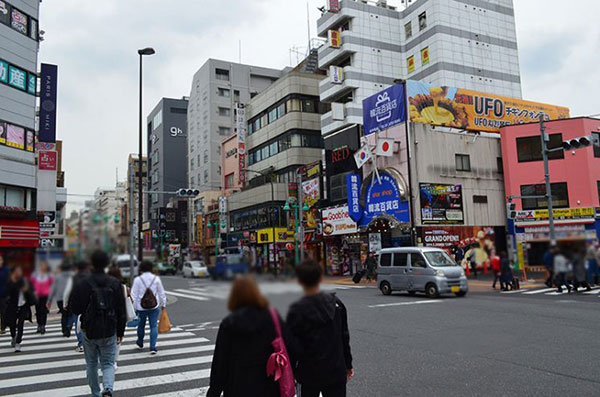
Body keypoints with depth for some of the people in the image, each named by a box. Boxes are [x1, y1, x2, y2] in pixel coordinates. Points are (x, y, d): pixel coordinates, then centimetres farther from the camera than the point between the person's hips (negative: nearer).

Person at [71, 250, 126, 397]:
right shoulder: (115, 283, -3)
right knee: (108, 363, 8)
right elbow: (121, 311, 0)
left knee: (91, 364, 17)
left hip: (88, 331, 0)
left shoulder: (82, 284, -9)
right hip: (109, 331, 0)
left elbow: (75, 309, -5)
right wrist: (120, 332, 8)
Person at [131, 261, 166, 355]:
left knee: (141, 325, 18)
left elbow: (134, 295, -5)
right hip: (154, 307, 0)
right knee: (154, 326, 1)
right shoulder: (156, 279, -2)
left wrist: (134, 307, 2)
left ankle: (140, 343, 39)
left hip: (141, 307, 0)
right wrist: (163, 304, 14)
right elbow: (161, 293, 4)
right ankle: (153, 347, -6)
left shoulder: (137, 279, -6)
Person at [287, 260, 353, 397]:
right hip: (336, 371, 3)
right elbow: (344, 337, 4)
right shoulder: (336, 303, -3)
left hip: (310, 375, -3)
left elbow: (294, 347, -14)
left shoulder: (296, 311, -17)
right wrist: (348, 365, 15)